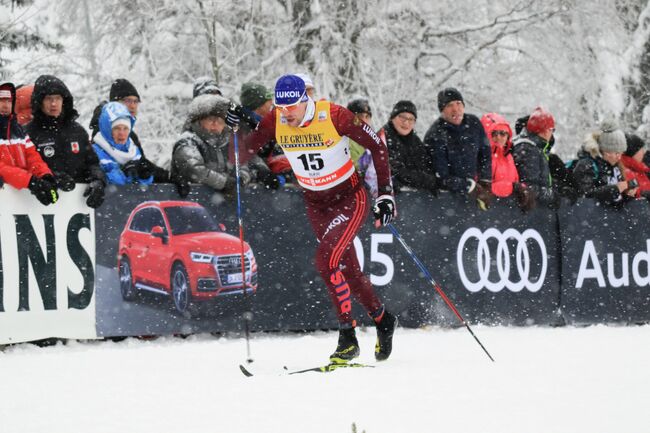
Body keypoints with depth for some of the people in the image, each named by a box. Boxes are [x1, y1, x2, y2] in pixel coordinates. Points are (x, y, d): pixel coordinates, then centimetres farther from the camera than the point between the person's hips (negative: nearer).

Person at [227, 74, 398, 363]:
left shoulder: (334, 116, -23)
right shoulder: (275, 122, -12)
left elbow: (377, 147, -13)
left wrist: (386, 194, -15)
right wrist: (237, 128, -26)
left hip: (351, 198, -5)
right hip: (315, 205, 5)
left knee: (325, 259, -22)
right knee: (348, 270, 8)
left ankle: (348, 336, -11)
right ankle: (383, 320, 31)